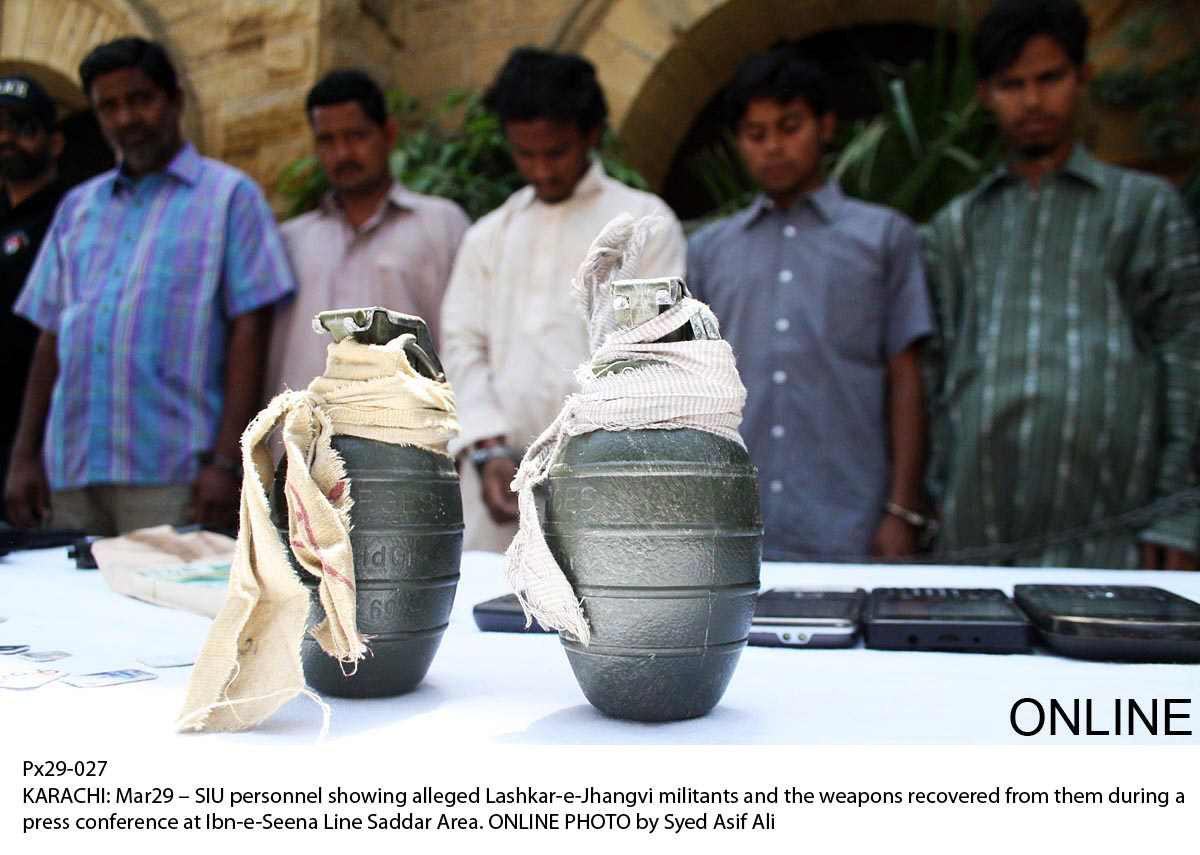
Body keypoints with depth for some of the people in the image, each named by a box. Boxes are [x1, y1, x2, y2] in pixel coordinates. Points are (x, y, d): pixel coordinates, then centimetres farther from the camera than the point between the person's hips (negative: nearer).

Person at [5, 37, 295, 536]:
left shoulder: (230, 196, 4)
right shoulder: (77, 207, 20)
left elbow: (249, 332, -4)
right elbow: (51, 338, 18)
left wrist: (225, 462, -13)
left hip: (171, 475, -5)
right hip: (70, 473, 5)